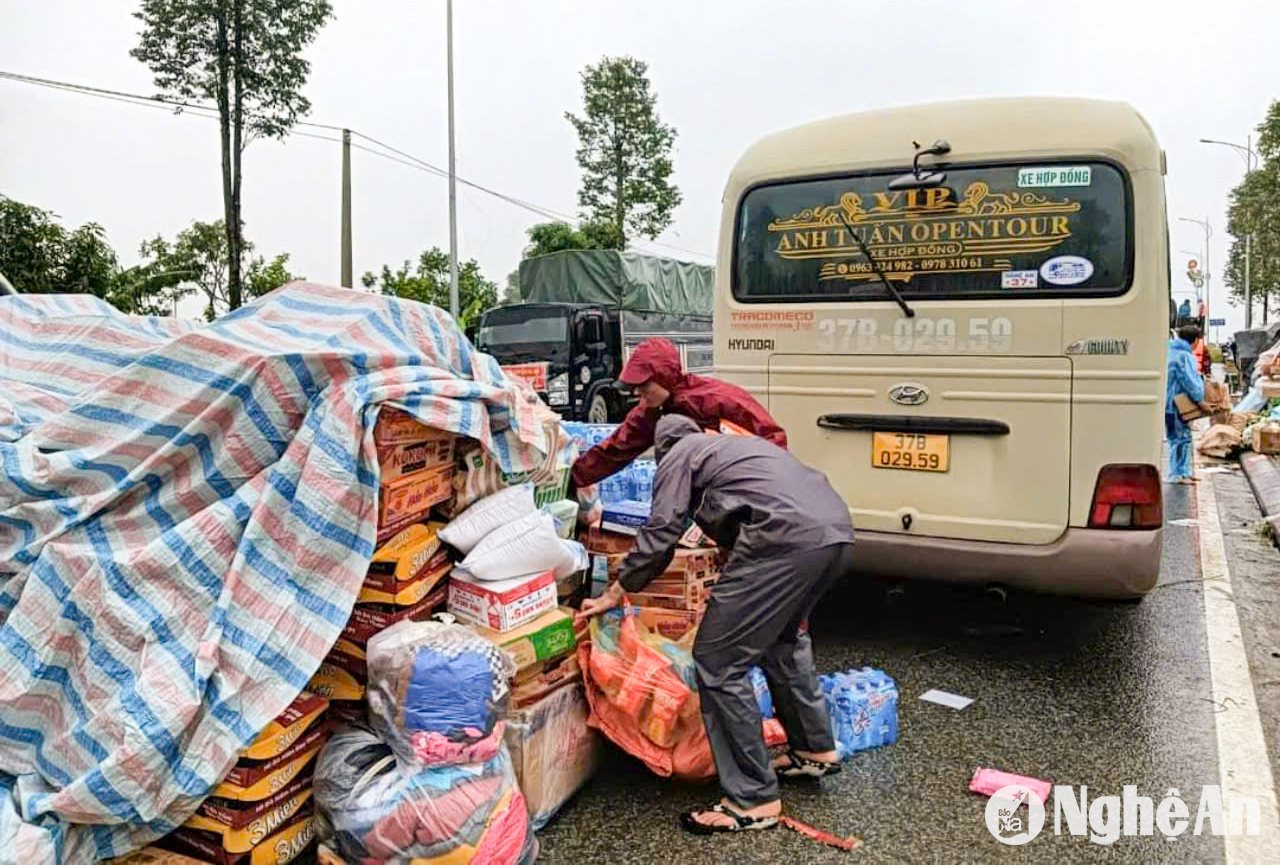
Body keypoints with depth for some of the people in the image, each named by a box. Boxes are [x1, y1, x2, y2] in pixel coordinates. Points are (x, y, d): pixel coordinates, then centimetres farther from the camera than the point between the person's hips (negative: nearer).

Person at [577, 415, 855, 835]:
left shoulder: (678, 455, 14)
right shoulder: (733, 444, 36)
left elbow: (659, 536, 4)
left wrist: (613, 594, 17)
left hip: (788, 538, -9)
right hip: (838, 532, 9)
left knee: (718, 661, 1)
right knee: (784, 637, 32)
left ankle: (753, 801, 6)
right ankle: (815, 749, 42)